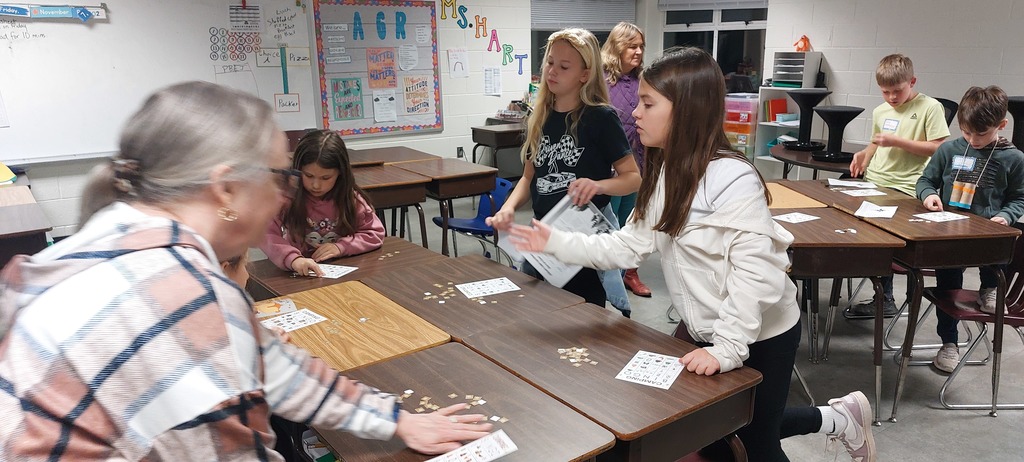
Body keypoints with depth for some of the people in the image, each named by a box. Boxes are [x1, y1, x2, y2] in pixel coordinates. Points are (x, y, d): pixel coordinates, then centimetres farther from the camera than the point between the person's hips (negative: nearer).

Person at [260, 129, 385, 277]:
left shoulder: (350, 197, -1)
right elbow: (265, 233, -19)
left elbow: (376, 233, 2)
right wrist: (292, 258, -36)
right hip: (295, 276, -1)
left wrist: (341, 246, -13)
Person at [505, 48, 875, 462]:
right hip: (705, 332, 8)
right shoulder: (666, 175, 1)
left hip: (759, 337, -8)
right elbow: (630, 245, -2)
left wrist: (729, 347, -29)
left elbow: (755, 274, -29)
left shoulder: (733, 179, -27)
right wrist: (556, 243, -8)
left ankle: (839, 420, 40)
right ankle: (836, 418, 39)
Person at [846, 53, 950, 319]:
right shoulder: (880, 112, 17)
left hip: (904, 188, -6)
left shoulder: (930, 108, -2)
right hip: (872, 182, 6)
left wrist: (897, 141, -14)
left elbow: (938, 149, -8)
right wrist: (864, 155, 8)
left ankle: (884, 300, -1)